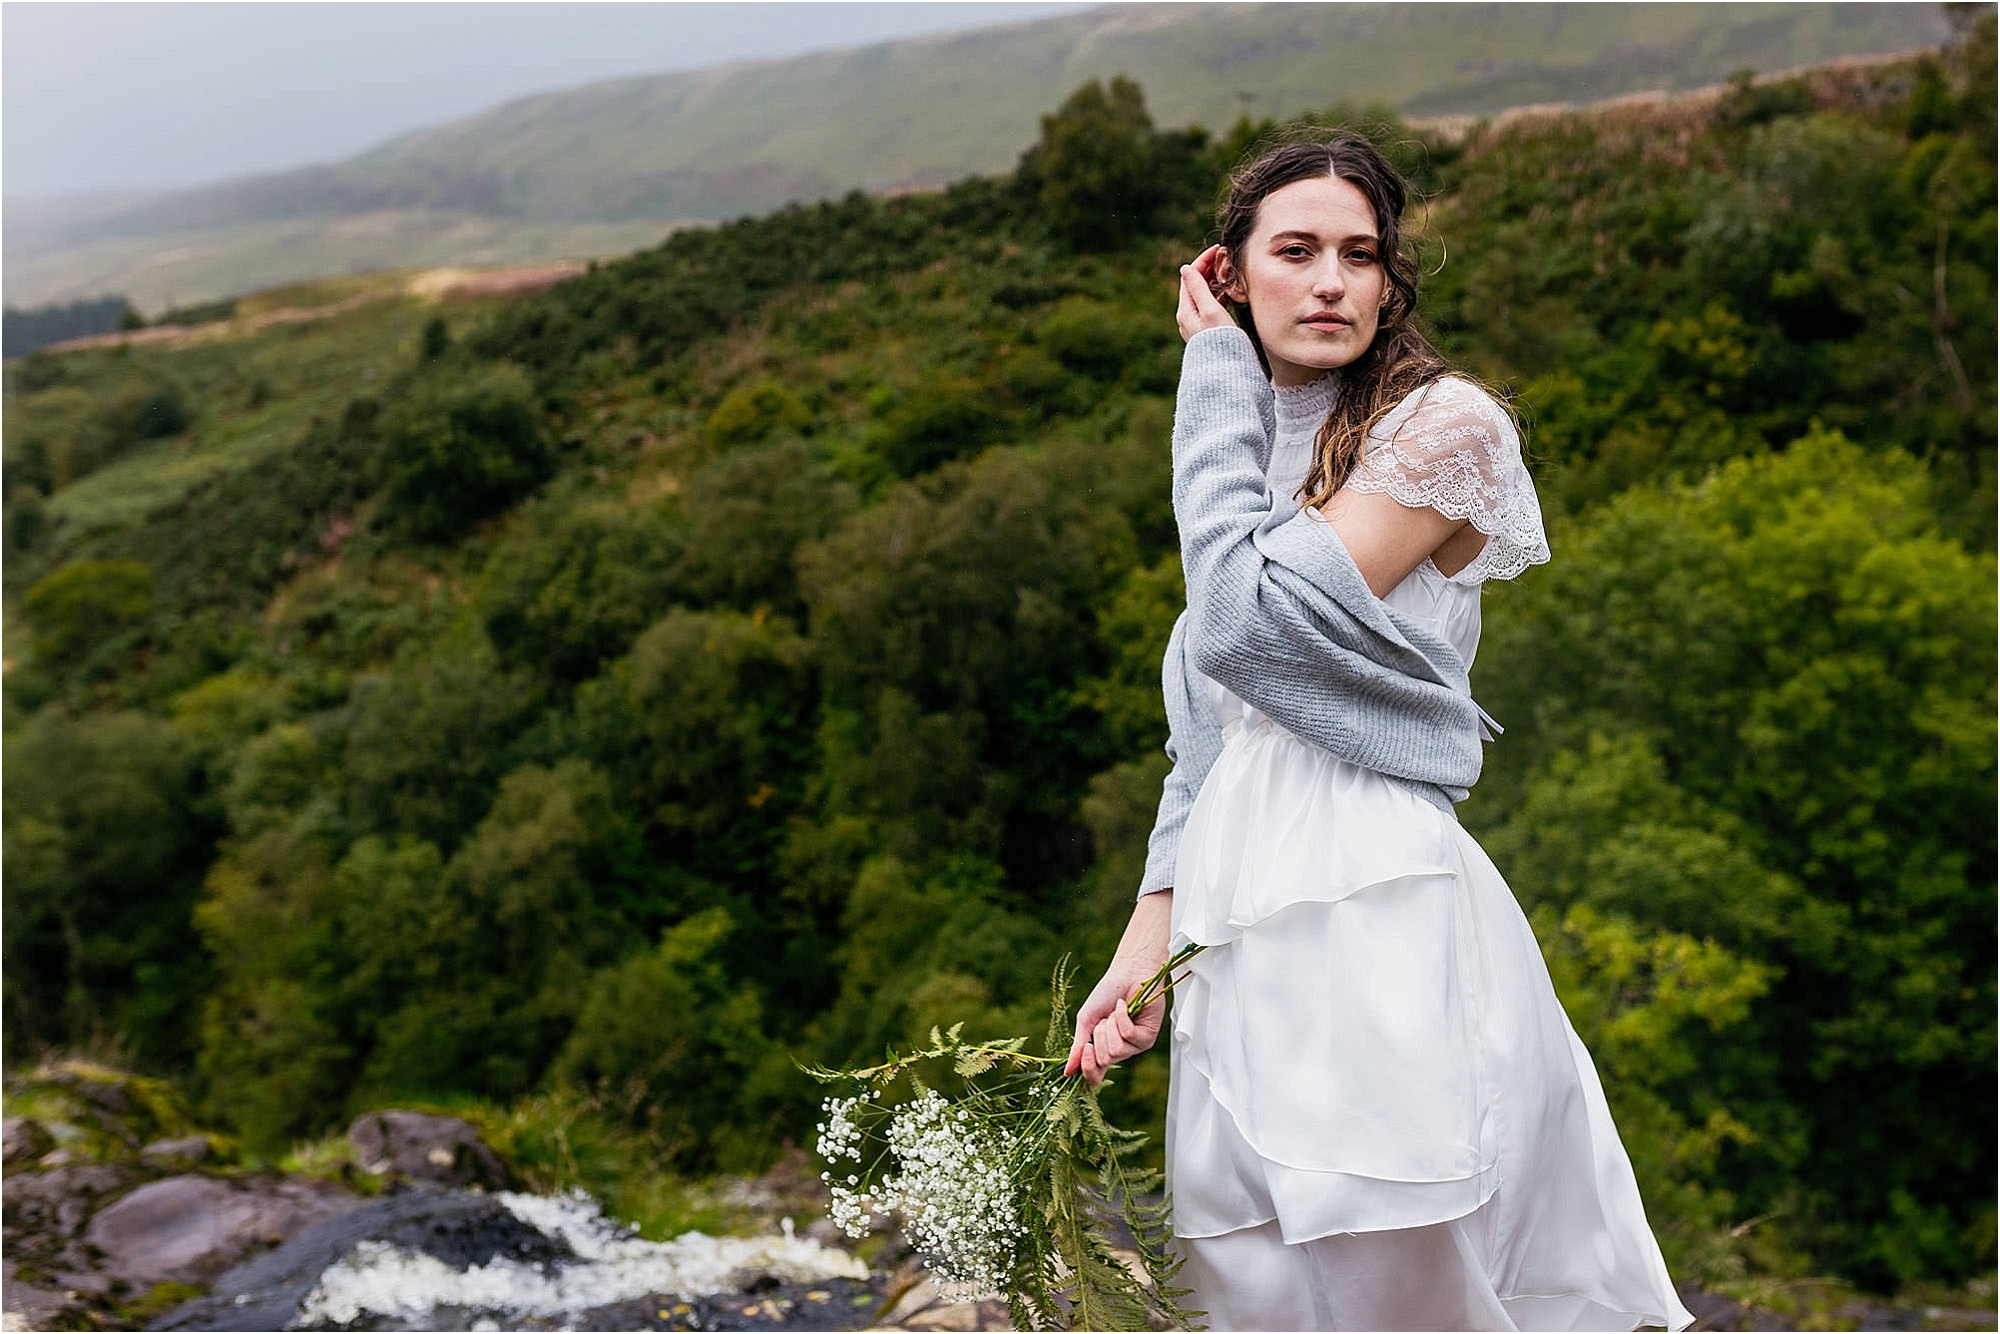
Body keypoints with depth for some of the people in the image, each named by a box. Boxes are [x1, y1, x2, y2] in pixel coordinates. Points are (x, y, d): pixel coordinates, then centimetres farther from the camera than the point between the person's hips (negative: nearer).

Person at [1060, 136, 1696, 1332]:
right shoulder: (1256, 456, 17)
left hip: (1376, 911, -7)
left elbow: (1242, 625, -15)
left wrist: (1217, 369, -5)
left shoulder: (1444, 425, -5)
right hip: (1242, 928, 7)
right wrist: (1152, 930, 9)